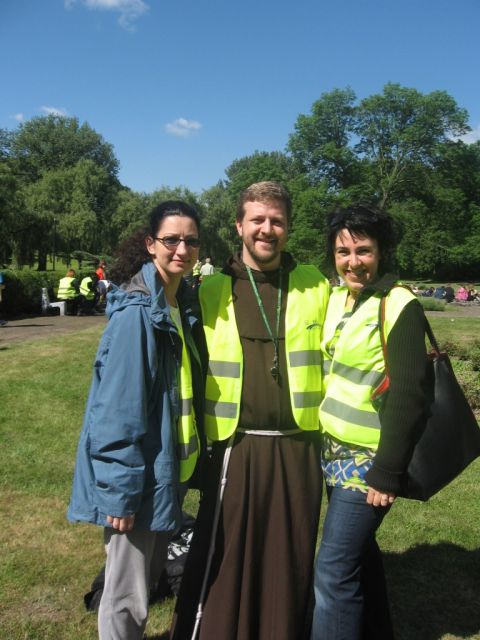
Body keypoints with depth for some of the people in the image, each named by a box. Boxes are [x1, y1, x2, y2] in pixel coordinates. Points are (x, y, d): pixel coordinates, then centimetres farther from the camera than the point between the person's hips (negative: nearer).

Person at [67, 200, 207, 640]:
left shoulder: (185, 305, 6)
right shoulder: (137, 311, -20)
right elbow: (116, 406, -22)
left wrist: (193, 463, 14)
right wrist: (120, 489, -21)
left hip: (171, 469, 8)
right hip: (139, 475, -8)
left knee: (150, 575, 24)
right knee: (127, 595, 7)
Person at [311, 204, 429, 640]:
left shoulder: (399, 307, -14)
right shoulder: (336, 299, 7)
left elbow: (407, 396, -17)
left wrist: (387, 473, -18)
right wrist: (321, 444, 10)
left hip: (368, 460, -7)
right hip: (334, 453, 7)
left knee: (334, 571, -4)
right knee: (358, 553, 21)